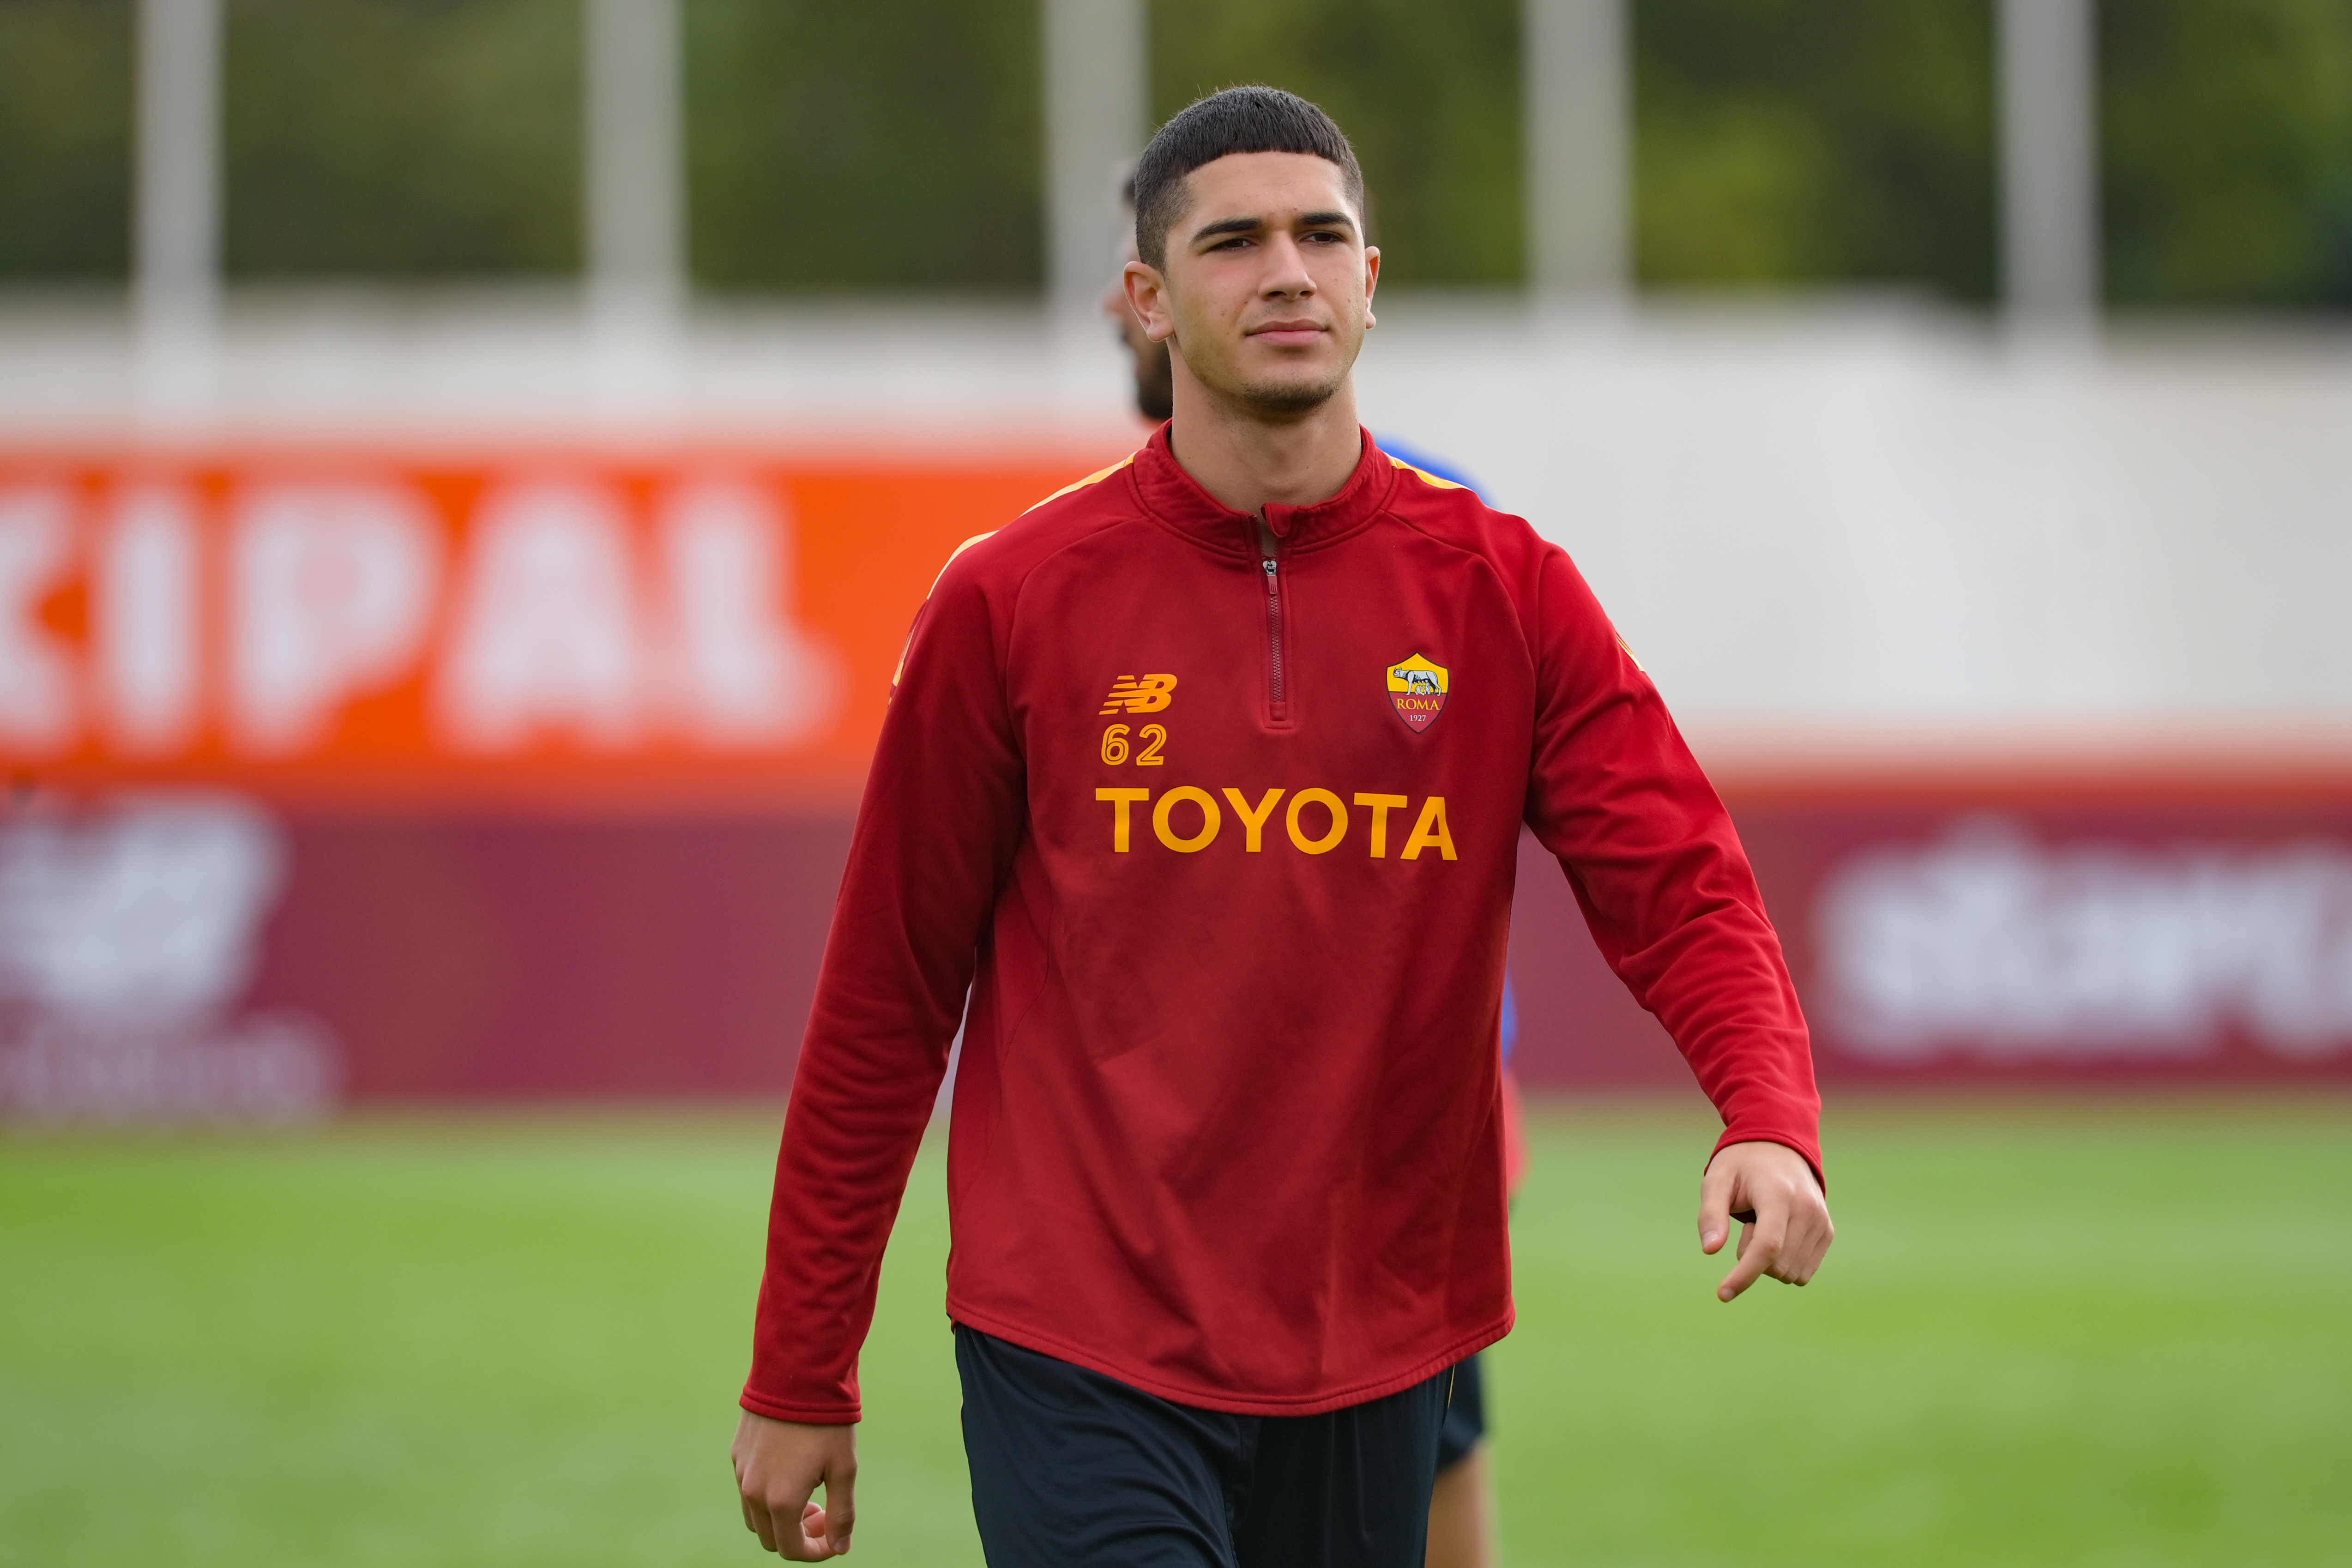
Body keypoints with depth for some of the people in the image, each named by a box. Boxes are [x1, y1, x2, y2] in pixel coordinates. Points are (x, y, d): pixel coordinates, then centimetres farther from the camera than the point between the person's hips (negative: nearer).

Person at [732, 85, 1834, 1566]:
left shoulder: (1503, 593, 4)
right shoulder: (1013, 600, -1)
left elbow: (1680, 887, -3)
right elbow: (886, 1001, 3)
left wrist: (1771, 1121, -25)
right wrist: (801, 1383, 4)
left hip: (1373, 1371, 3)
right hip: (1081, 1360, -3)